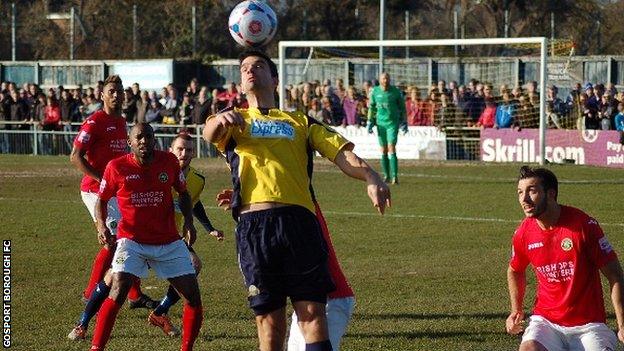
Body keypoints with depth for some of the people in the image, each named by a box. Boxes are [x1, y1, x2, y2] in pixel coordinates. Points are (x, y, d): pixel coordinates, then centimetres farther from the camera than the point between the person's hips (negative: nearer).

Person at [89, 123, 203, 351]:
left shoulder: (169, 161, -2)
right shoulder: (117, 167, -7)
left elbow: (183, 193, 14)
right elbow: (102, 199, 7)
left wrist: (189, 221, 0)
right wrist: (101, 226, -10)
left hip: (169, 242, 3)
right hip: (132, 241, -3)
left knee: (192, 295, -1)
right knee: (118, 293, -21)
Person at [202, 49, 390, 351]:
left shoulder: (300, 122, 25)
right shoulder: (233, 120, 23)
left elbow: (341, 154, 13)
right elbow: (209, 133, -1)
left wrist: (370, 177, -9)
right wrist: (221, 120, -27)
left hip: (299, 221, 1)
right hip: (254, 223, -1)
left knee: (313, 313, -9)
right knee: (269, 320, 0)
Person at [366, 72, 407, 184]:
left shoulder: (396, 92, -2)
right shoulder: (375, 91, 3)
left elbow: (402, 107, 7)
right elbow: (372, 107, 14)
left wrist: (404, 123, 5)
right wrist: (370, 122, 9)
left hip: (393, 123, -3)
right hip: (380, 123, 3)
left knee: (391, 148, -13)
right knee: (383, 150, 7)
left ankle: (394, 176, -17)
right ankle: (386, 175, 17)